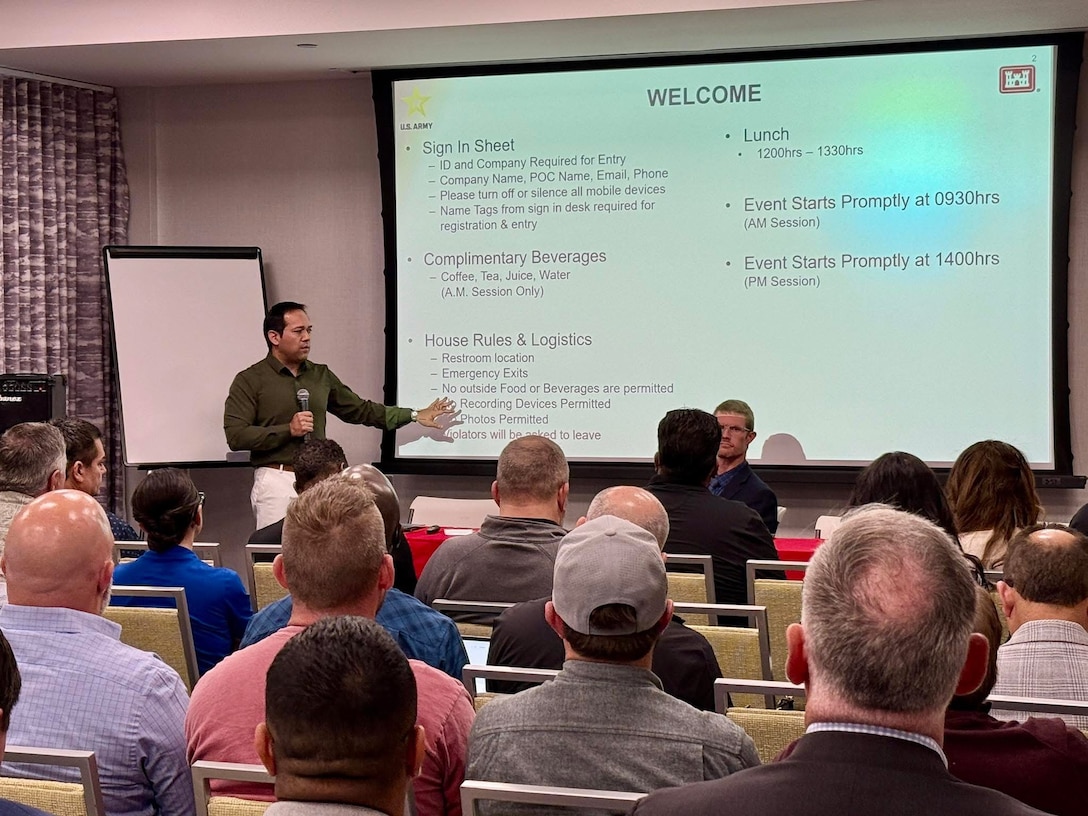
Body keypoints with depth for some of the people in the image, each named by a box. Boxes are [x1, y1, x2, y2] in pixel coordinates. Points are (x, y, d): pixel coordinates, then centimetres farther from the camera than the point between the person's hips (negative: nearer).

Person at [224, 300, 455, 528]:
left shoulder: (321, 376, 16)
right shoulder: (250, 381, 0)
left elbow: (360, 410, 23)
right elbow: (236, 436, -9)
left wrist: (415, 415, 19)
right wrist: (288, 430, -14)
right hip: (276, 482, -4)